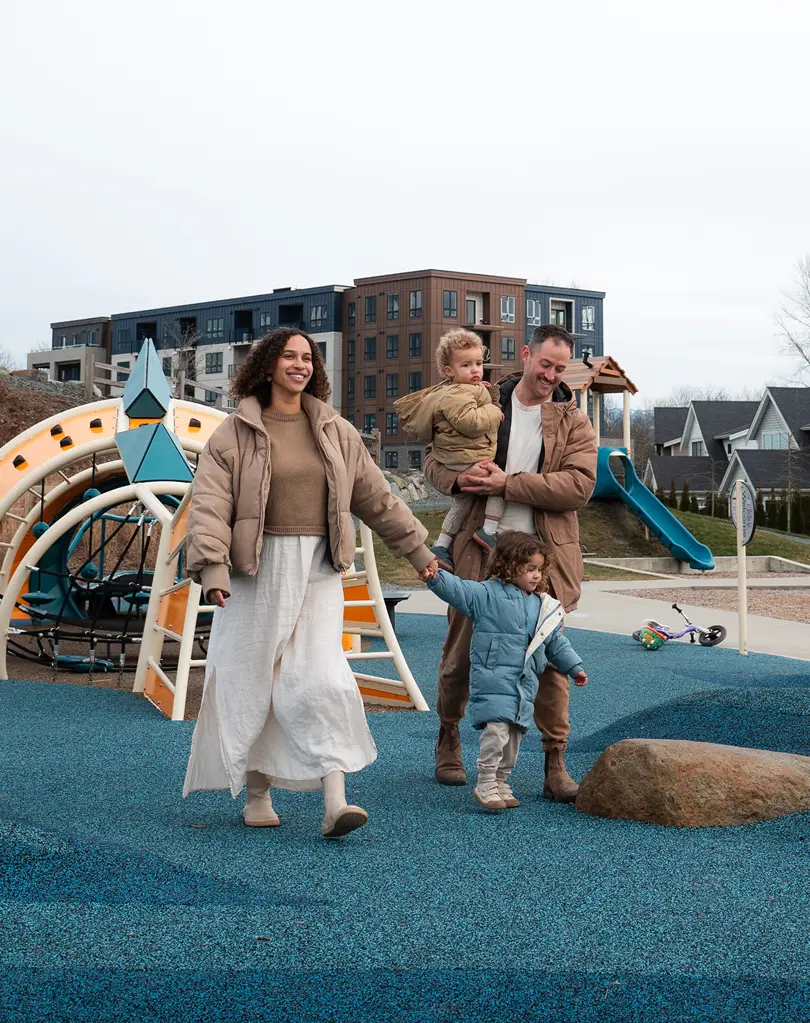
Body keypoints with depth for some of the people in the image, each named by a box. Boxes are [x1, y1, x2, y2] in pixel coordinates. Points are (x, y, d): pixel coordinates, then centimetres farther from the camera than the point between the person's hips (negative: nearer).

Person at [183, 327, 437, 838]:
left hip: (318, 572, 2)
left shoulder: (336, 432, 11)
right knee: (253, 681, 4)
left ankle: (335, 803, -13)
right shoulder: (234, 434, 0)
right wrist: (211, 566, -22)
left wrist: (417, 548, 21)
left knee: (323, 680, -9)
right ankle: (257, 794, 19)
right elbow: (209, 504, -9)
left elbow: (376, 497, 18)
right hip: (255, 571, -2)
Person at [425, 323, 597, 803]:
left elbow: (580, 485, -11)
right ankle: (449, 741, 31)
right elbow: (435, 457, 12)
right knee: (461, 653, 9)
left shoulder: (573, 421, 4)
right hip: (479, 552, 1)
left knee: (550, 660, 0)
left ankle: (556, 764, 7)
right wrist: (458, 478, -13)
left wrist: (508, 484, -17)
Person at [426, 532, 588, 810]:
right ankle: (485, 785, -8)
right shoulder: (487, 594, -4)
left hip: (524, 684, 6)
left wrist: (574, 667, 22)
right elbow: (458, 590, -15)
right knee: (497, 728, -18)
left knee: (515, 734, 9)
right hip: (492, 679, -6)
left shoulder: (543, 607, 14)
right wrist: (435, 577, -33)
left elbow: (556, 643, 24)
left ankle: (501, 783, 23)